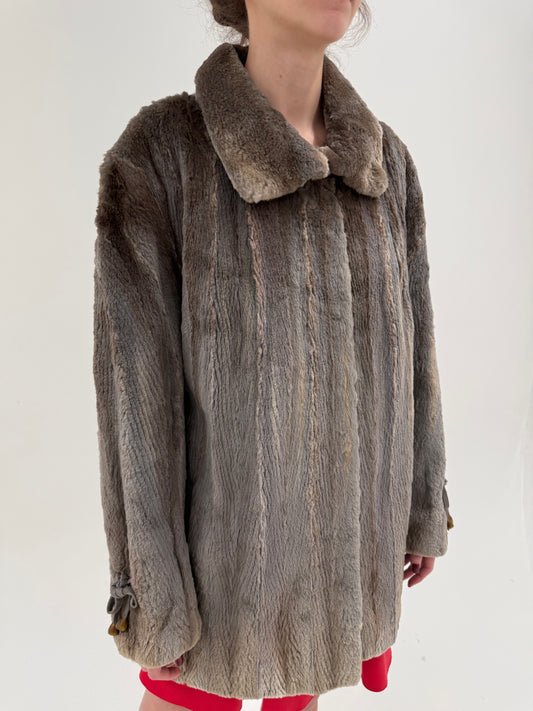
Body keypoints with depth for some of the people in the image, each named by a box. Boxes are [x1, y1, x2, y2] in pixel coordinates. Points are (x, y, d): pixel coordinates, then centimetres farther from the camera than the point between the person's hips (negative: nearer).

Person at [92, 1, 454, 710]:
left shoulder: (384, 159, -1)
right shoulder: (157, 154, -16)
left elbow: (407, 340, 5)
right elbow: (134, 379, -16)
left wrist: (424, 504, 10)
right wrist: (150, 591, -11)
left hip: (349, 516, 4)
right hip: (226, 518, -4)